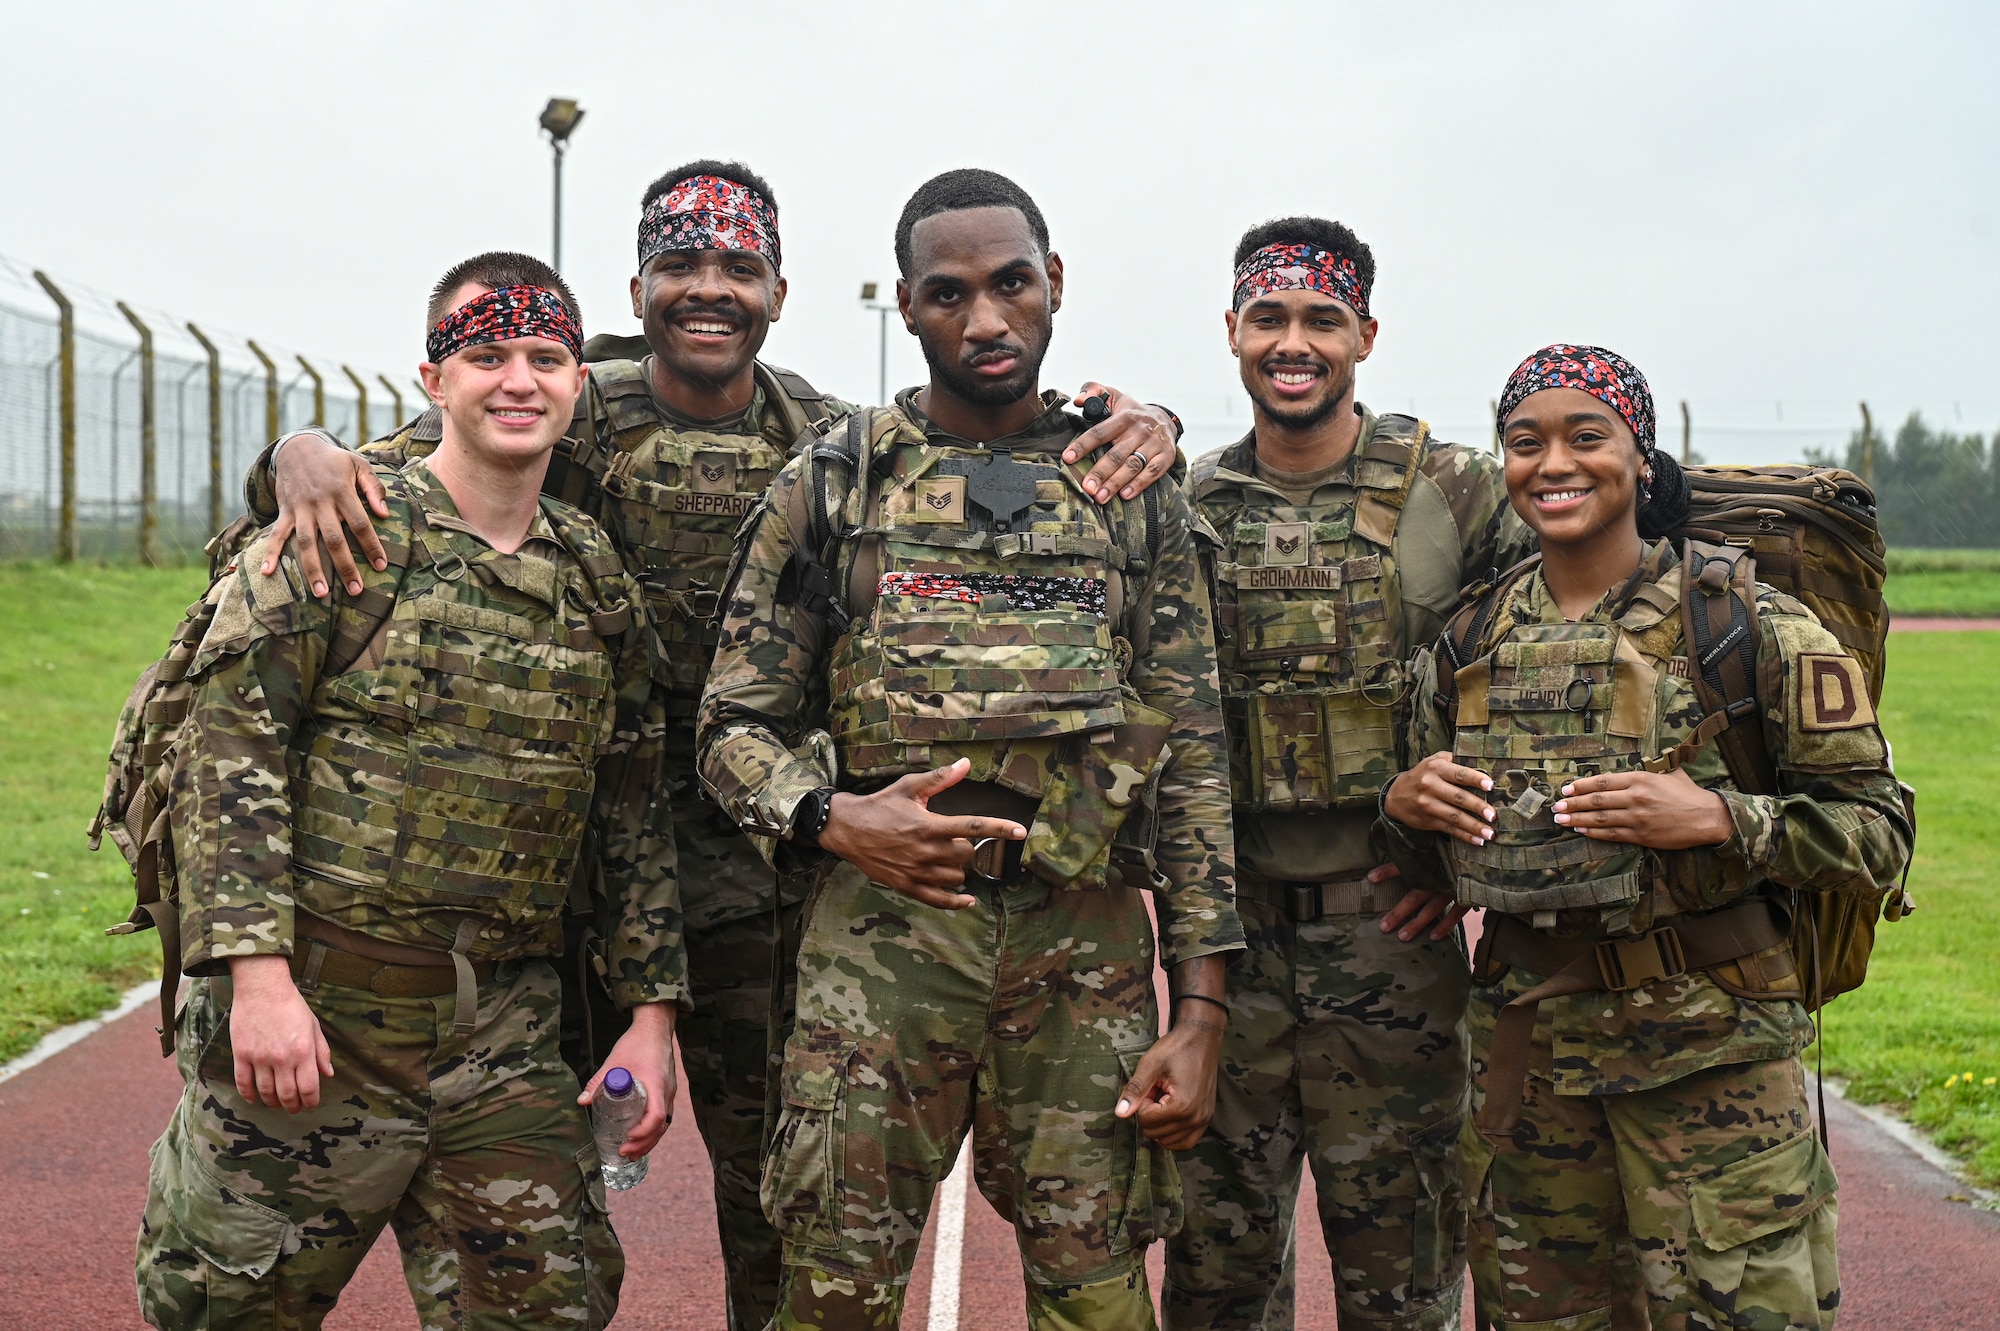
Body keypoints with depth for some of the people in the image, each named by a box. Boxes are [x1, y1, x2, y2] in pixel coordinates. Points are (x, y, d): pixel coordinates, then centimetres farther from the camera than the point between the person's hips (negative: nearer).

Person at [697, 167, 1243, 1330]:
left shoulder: (1136, 499, 9)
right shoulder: (830, 486, 6)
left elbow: (1191, 761, 7)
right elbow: (738, 724, 8)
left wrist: (1202, 1010, 1)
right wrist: (831, 818, -14)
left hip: (1089, 946, 1)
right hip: (880, 939, -1)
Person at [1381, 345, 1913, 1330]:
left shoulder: (1746, 621, -6)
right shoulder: (1473, 639, 8)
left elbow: (1876, 833, -6)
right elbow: (1438, 844, 20)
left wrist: (1716, 817, -20)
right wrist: (1406, 802, -3)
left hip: (1709, 1047, -4)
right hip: (1525, 1037, 4)